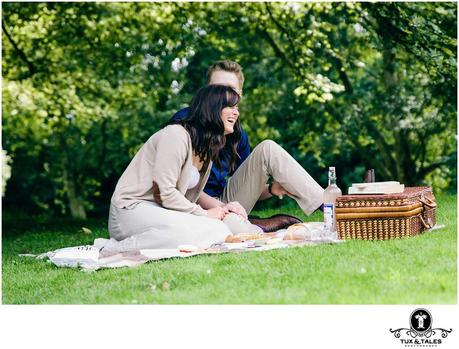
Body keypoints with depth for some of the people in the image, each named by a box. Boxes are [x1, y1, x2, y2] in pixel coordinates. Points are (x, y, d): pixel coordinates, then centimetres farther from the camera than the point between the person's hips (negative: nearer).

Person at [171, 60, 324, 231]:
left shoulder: (237, 133, 10)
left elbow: (246, 190, 15)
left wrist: (271, 189, -8)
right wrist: (219, 206, -26)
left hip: (227, 201, 7)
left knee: (267, 149, -8)